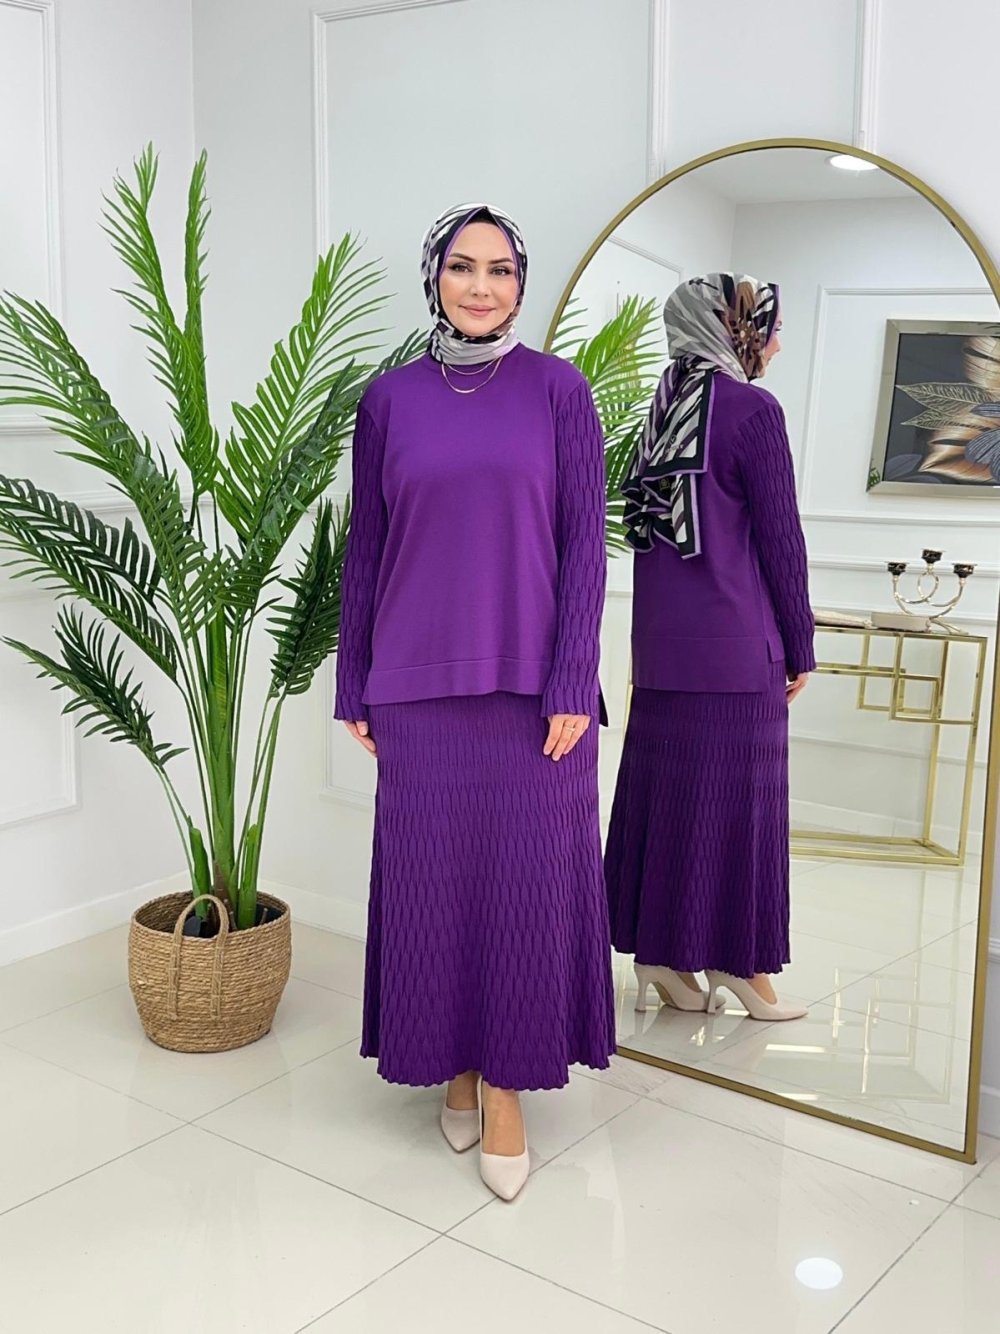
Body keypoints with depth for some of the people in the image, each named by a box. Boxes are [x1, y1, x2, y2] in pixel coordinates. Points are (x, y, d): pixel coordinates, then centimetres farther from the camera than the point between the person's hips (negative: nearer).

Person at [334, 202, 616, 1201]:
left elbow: (584, 541, -2)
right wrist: (355, 687, 6)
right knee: (433, 874, 8)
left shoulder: (557, 390, 1)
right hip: (419, 684, 2)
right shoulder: (389, 399, 6)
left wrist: (573, 682, -8)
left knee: (526, 875, 2)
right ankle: (453, 1061, 27)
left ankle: (506, 1087, 16)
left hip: (532, 680, -1)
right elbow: (365, 547, 8)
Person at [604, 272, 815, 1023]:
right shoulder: (753, 410, -10)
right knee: (735, 792, 1)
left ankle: (658, 952, 15)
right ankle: (735, 959, 10)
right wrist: (800, 648, -2)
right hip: (735, 640, -7)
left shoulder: (664, 410, 11)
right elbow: (780, 537, -10)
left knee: (662, 786, 9)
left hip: (662, 641, 7)